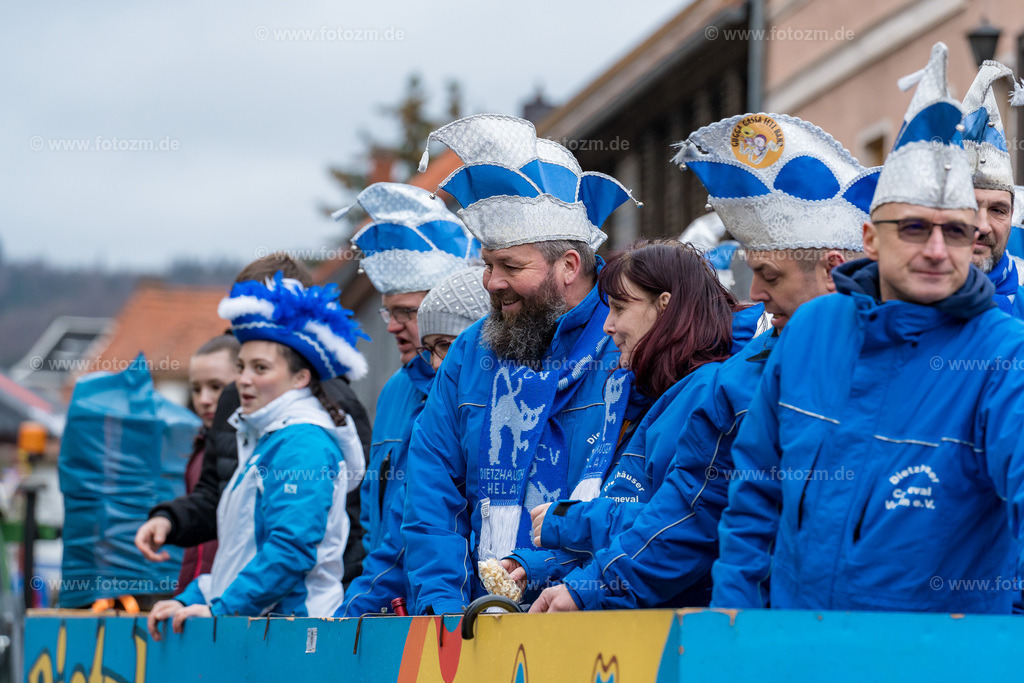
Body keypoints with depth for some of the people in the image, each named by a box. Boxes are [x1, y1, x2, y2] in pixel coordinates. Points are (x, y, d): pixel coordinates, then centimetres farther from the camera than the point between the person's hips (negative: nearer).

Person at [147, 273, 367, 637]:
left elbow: (291, 549, -17)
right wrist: (191, 601, 14)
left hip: (293, 623, -8)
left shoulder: (305, 445, -8)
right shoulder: (265, 440, 22)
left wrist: (221, 609, -18)